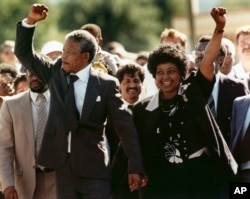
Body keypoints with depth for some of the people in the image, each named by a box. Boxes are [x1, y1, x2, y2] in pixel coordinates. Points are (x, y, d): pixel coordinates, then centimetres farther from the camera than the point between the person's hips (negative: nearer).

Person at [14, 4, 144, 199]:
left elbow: (125, 125, -4)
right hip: (63, 165, 4)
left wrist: (135, 166, -7)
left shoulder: (106, 84, -5)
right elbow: (24, 53, 6)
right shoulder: (56, 73, 7)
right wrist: (30, 22, -10)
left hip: (94, 168, -4)